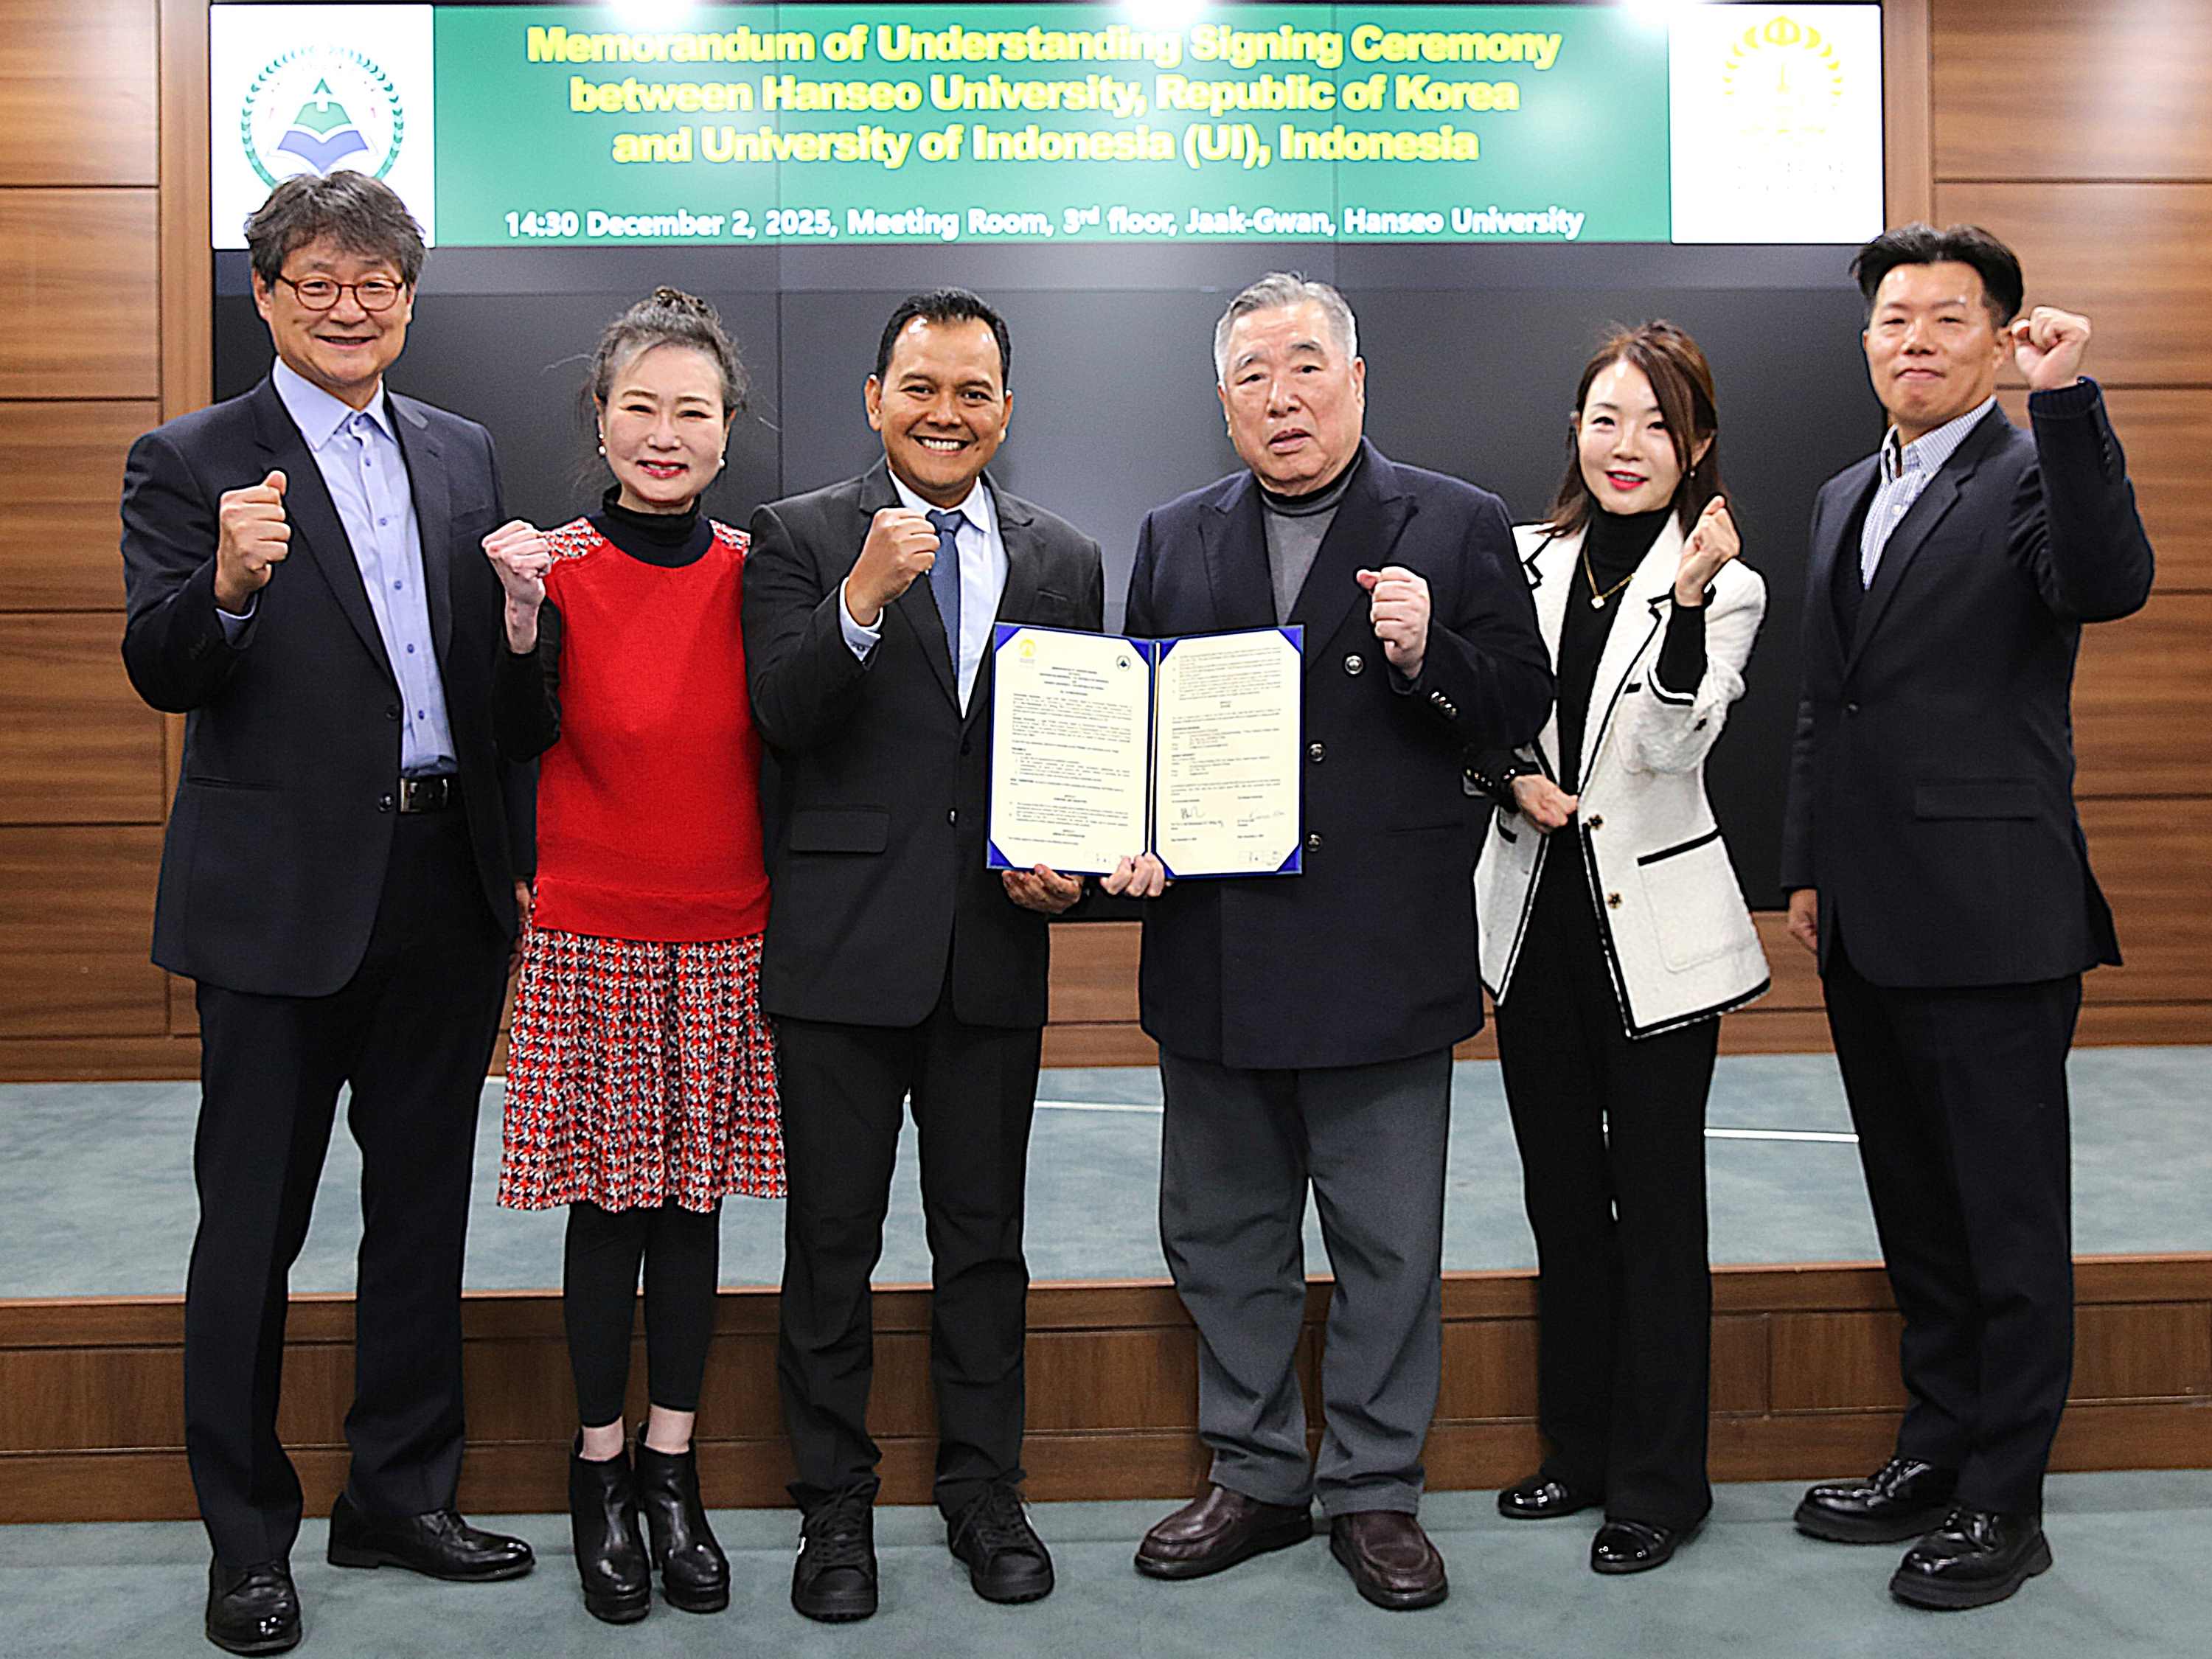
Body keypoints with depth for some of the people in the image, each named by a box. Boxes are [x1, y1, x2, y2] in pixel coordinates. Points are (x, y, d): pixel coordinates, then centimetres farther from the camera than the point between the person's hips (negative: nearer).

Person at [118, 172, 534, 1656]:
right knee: (253, 1224, 6)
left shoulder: (462, 455, 11)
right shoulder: (192, 463, -3)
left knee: (424, 1205, 14)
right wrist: (229, 587, -32)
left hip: (447, 886, 5)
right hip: (280, 898, -4)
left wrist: (518, 851, 9)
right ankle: (249, 1540, 22)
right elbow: (159, 673, -12)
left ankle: (403, 1494, 30)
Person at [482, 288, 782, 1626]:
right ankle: (602, 1469, 21)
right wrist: (522, 612, -22)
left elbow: (784, 743, 5)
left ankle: (673, 1468, 23)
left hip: (727, 933, 2)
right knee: (609, 1196, 5)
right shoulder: (559, 564, -2)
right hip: (596, 932, -2)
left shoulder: (752, 572, 3)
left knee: (695, 1194, 9)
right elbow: (524, 740, -9)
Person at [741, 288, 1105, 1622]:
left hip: (995, 949, 3)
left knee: (984, 1237, 13)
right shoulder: (800, 539, 0)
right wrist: (862, 600, -26)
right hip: (842, 950, -2)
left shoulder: (1066, 560, 9)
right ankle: (836, 1508, 23)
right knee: (833, 1244, 8)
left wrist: (1068, 862, -4)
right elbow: (782, 719, -13)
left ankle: (986, 1492, 28)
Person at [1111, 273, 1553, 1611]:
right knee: (1224, 1238, 14)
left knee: (1389, 1246, 7)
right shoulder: (1176, 540, 12)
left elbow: (1524, 711, -2)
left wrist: (1427, 656, -20)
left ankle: (1376, 1491, 24)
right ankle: (1257, 1478, 31)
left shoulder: (1459, 526, 1)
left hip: (1384, 949, -3)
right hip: (1213, 953, 4)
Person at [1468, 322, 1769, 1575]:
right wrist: (1513, 778, -8)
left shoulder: (1725, 587, -6)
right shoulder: (1527, 559, 6)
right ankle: (1581, 1447, 31)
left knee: (1657, 1206, 3)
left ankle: (1661, 1482, 17)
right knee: (1562, 1194, 15)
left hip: (1651, 926, -5)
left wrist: (1687, 596, -29)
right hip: (1535, 915, 5)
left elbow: (1671, 745, -19)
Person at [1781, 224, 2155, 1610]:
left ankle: (2005, 1505, 16)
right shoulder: (1847, 499, 17)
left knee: (2010, 1222, 4)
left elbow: (2111, 585, -28)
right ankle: (1939, 1452, 32)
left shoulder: (2036, 473, -5)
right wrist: (1809, 870, 19)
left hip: (1994, 919, -7)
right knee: (1917, 1211, 17)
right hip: (1870, 924, 8)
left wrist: (2066, 396, -32)